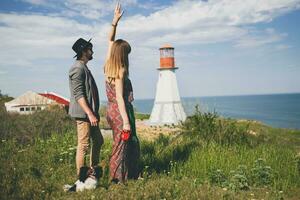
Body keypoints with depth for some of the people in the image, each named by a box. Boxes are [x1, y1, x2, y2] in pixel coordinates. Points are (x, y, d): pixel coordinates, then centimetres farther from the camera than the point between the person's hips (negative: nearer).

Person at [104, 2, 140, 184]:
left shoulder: (108, 66, 6)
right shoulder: (121, 71, -15)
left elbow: (111, 41, 17)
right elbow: (120, 98, -19)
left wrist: (115, 21, 17)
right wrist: (126, 121, -19)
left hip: (112, 111, 9)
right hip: (121, 112, -9)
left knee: (133, 143, 18)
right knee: (121, 146, 1)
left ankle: (131, 175, 27)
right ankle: (118, 179, 11)